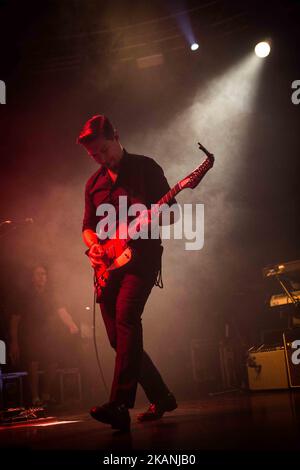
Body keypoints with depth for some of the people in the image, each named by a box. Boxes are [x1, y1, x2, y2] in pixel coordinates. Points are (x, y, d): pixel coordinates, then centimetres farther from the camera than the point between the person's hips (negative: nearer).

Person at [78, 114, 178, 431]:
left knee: (126, 316, -27)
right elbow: (87, 226, 18)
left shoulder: (146, 167, 1)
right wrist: (93, 245, -4)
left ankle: (120, 405, -27)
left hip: (142, 255, -6)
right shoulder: (93, 183, 16)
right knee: (119, 337, 4)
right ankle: (161, 398, 19)